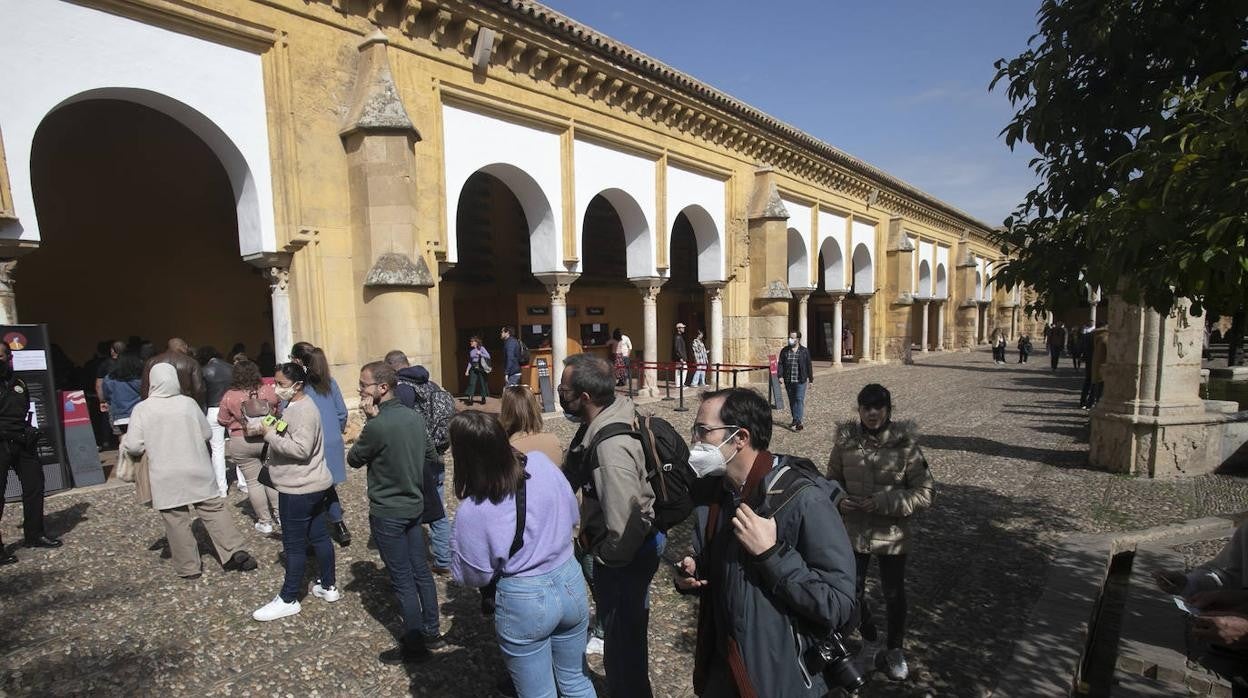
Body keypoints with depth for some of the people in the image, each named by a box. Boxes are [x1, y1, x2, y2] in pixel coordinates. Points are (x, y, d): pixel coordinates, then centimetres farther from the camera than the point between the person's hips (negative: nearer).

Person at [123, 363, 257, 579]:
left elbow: (134, 446, -8)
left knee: (177, 520, 8)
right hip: (198, 471, 1)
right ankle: (234, 551, 8)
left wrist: (124, 441, 13)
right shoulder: (189, 403, -3)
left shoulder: (142, 409, -8)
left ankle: (189, 567, 17)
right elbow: (207, 434, 4)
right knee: (214, 509, 10)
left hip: (166, 477, -1)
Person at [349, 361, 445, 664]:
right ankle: (432, 633, 30)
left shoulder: (377, 426, -24)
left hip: (387, 513, -7)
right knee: (421, 571, 17)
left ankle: (414, 646, 19)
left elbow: (354, 459, -7)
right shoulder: (416, 416, -1)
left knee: (403, 581, 6)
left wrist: (370, 420, -9)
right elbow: (431, 455, 11)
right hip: (414, 506, 7)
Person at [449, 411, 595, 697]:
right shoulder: (542, 462, -13)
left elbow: (475, 576, -8)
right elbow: (572, 517, 2)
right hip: (571, 582, 4)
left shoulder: (471, 511, -23)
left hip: (524, 601, -4)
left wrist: (456, 546, 7)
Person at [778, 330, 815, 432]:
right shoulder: (784, 351, 6)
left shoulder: (804, 351, 1)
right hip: (788, 381, 3)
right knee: (792, 400, 8)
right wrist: (780, 376, -9)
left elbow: (809, 366, 4)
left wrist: (811, 379, 4)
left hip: (800, 381, -3)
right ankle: (796, 420, 17)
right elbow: (780, 364, 4)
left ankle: (798, 421, -10)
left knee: (799, 399, -9)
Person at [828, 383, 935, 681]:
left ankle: (895, 650, 44)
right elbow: (832, 479, 5)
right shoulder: (846, 440, -9)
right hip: (854, 531, 2)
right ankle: (868, 640, 45)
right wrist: (838, 501, -15)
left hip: (892, 534, -1)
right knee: (853, 591, 15)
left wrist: (884, 502, -21)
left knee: (894, 594, 18)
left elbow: (924, 493, -12)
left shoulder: (905, 443, -15)